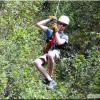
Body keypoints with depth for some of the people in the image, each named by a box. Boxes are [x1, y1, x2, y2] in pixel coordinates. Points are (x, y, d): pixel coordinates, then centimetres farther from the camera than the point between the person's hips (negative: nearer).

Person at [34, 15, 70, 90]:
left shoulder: (65, 37, 13)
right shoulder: (51, 32, 22)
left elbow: (59, 42, -11)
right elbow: (39, 24, 21)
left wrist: (56, 31, -4)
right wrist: (50, 19, 18)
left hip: (56, 53, -3)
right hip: (47, 53, 4)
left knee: (50, 55, -41)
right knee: (37, 62, -29)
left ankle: (49, 77, -23)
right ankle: (50, 81, -24)